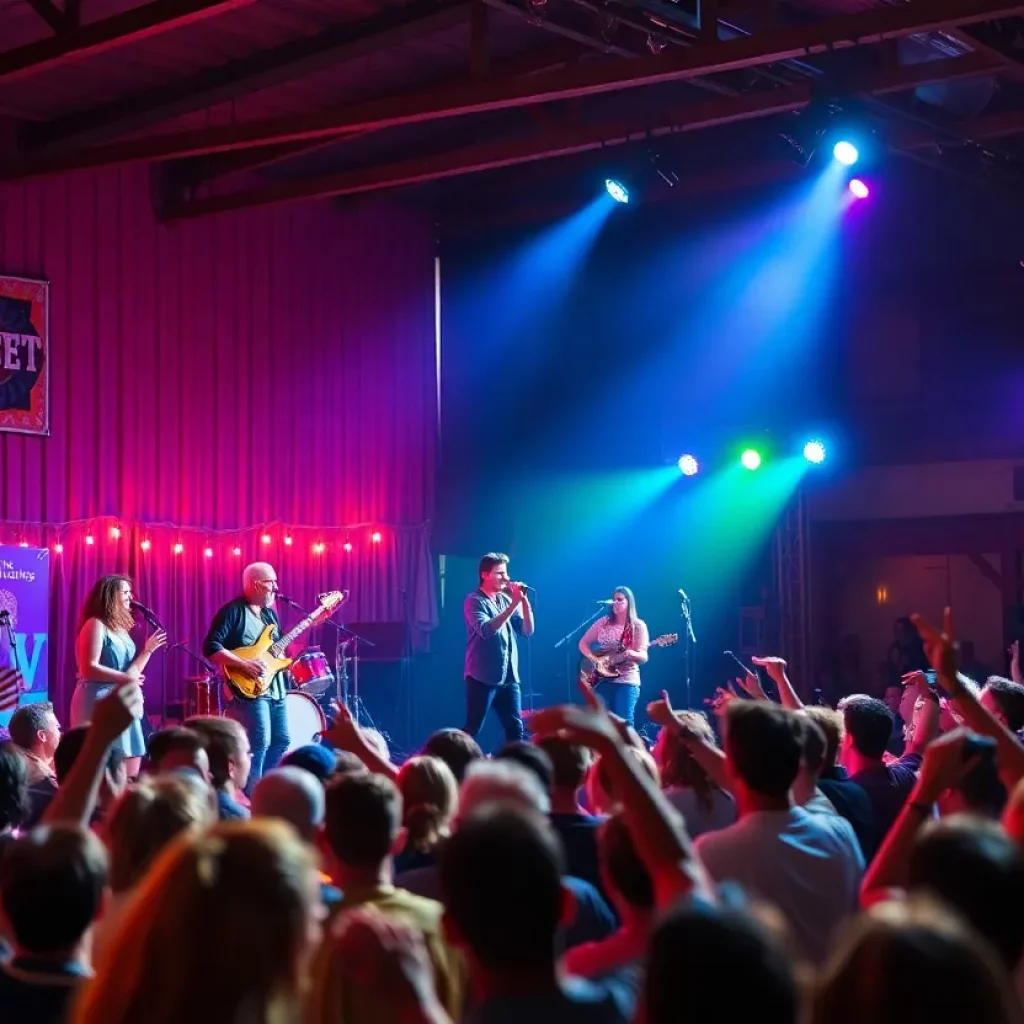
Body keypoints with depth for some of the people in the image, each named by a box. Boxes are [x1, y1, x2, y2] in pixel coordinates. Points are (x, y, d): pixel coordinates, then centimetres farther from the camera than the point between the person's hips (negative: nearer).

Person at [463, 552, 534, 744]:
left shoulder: (507, 598, 11)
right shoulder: (474, 601, -7)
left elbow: (527, 630, 6)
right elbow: (486, 630, -23)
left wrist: (524, 601, -7)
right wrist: (513, 604, -23)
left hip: (509, 677, 6)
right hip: (482, 677, -6)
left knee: (516, 729, 6)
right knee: (471, 730, -3)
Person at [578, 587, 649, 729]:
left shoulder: (638, 626, -1)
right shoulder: (603, 622, 9)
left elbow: (643, 657, -8)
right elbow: (583, 643, 13)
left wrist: (632, 654, -30)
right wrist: (593, 659, -5)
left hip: (626, 681, -4)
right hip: (602, 679, 4)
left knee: (624, 722, -11)